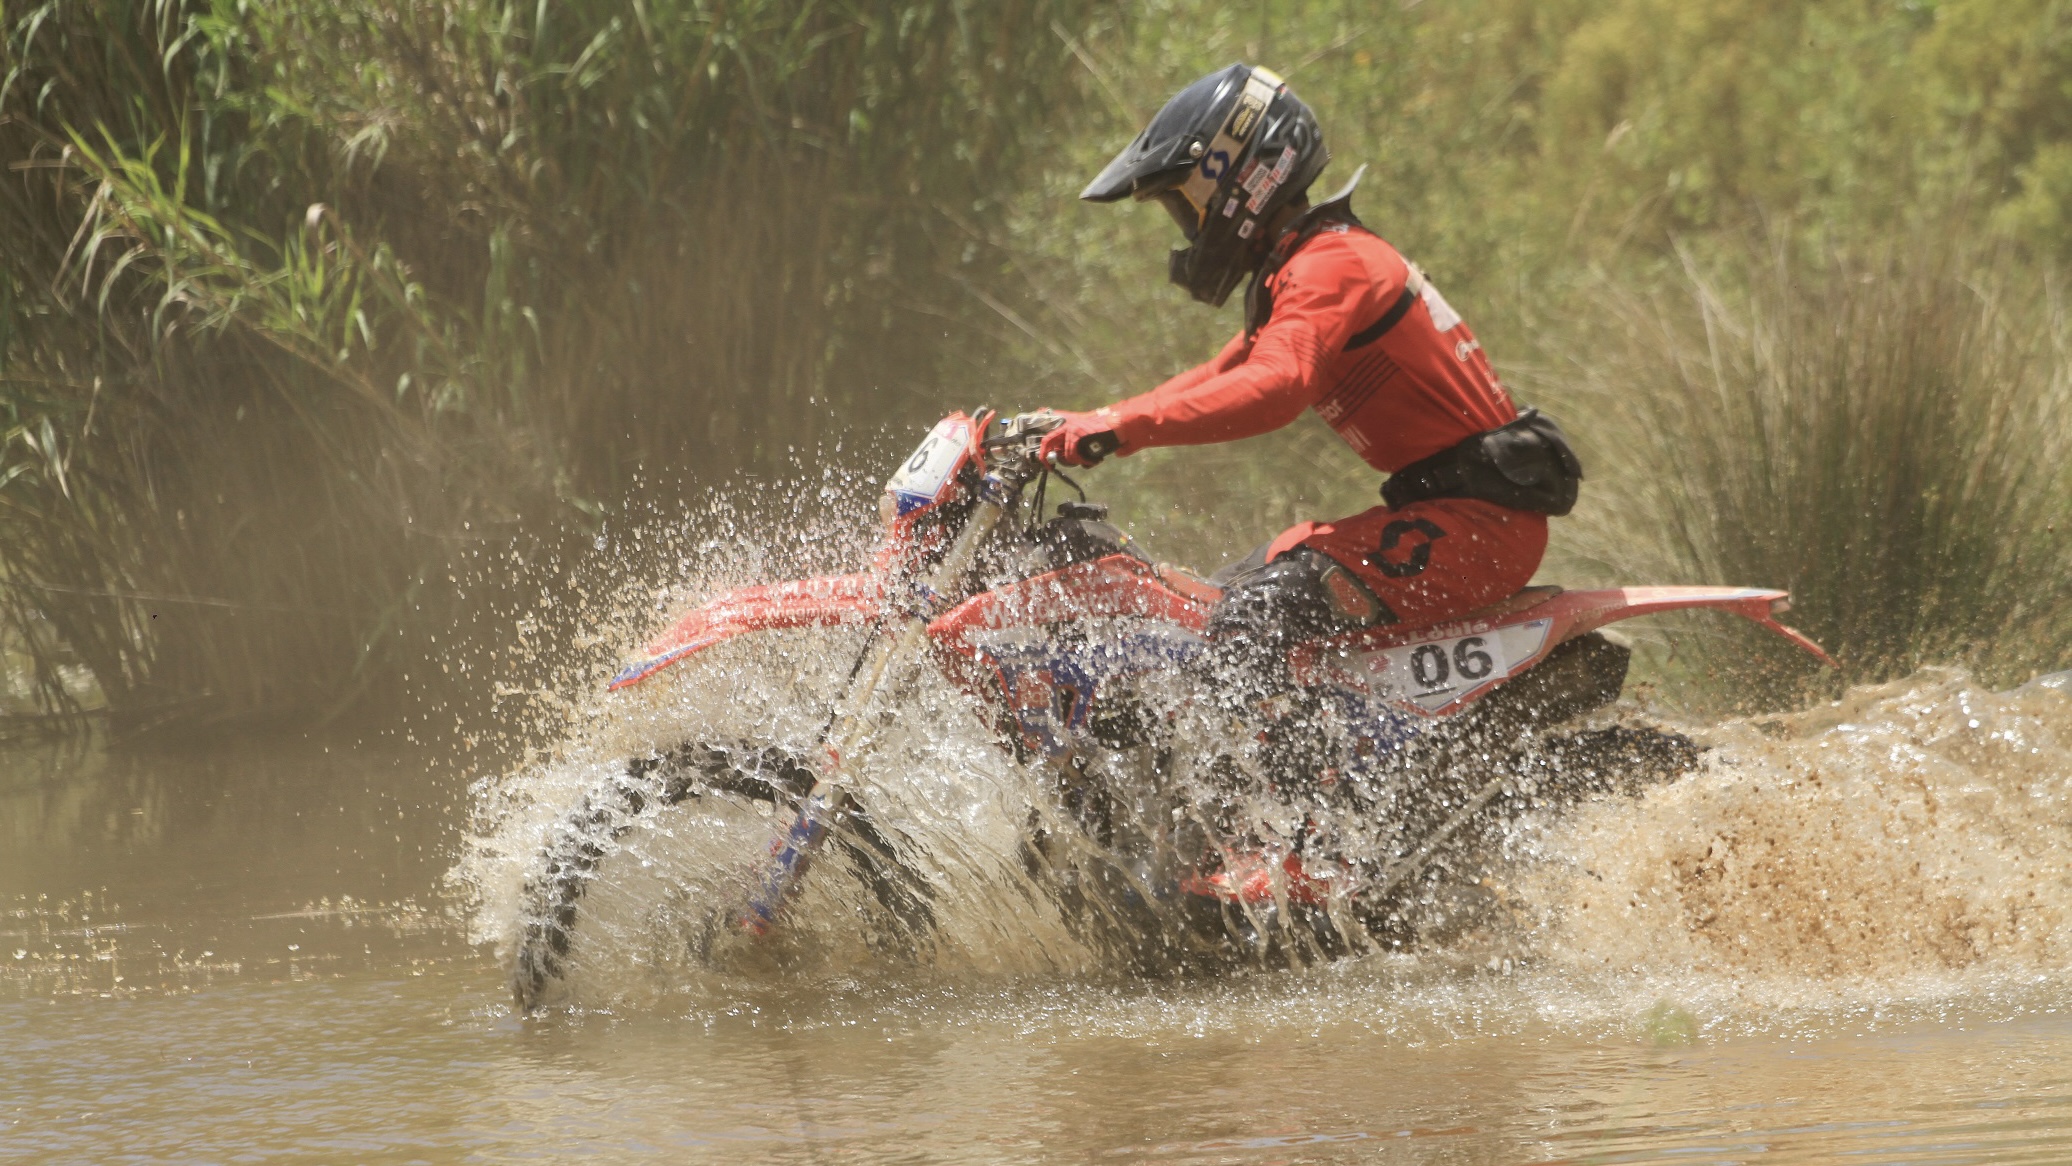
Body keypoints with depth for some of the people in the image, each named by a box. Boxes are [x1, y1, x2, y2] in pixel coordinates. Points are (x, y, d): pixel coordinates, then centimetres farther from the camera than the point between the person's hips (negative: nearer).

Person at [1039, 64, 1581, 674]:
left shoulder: (1327, 265, -15)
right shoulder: (1298, 263, 19)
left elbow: (1275, 386, -33)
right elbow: (1224, 376, 29)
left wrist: (1126, 428, -37)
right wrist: (1089, 423, 18)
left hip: (1479, 519, -11)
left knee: (1252, 624, -26)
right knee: (1226, 595, 16)